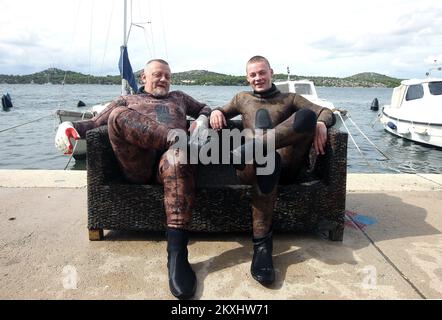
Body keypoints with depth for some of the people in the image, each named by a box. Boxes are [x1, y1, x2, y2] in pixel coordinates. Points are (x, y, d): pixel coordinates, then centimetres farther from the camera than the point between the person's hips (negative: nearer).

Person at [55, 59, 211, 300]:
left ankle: (177, 254, -48)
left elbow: (204, 108, 44)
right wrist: (70, 126, 3)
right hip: (137, 166, 0)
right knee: (119, 115, -27)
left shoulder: (179, 97, 37)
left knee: (177, 159, -40)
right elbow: (95, 124, 26)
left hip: (169, 158, 0)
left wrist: (202, 119, 18)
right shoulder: (127, 101, 32)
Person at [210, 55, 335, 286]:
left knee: (306, 116, -26)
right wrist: (215, 112, 6)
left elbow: (326, 112, 14)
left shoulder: (290, 98, 25)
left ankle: (256, 145, -42)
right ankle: (262, 243, -38)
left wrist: (319, 123, -12)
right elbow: (222, 113, 33)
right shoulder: (242, 99, 31)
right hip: (251, 166, 0)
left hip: (286, 165, 0)